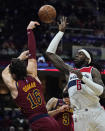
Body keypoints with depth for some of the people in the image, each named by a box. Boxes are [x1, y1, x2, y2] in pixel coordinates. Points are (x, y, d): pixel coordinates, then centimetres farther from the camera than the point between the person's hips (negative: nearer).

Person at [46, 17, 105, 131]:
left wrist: (83, 78, -17)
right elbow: (50, 53, 15)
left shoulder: (93, 71, 7)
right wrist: (61, 32, 15)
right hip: (79, 116, 2)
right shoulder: (69, 71, 16)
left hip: (95, 112, -2)